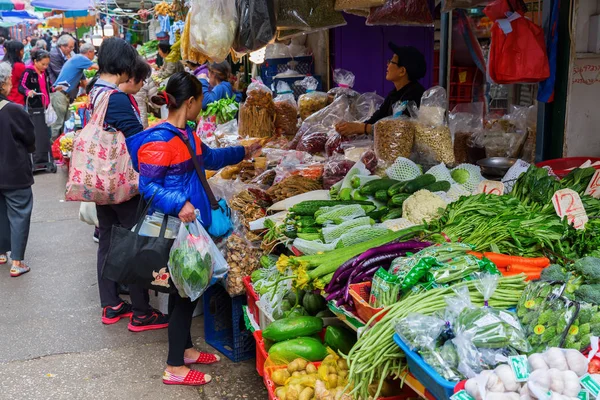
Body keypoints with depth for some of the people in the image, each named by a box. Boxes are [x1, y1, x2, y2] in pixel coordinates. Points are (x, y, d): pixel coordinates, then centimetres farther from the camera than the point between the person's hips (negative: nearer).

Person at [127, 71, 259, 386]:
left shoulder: (185, 134, 9)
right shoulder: (159, 140, -20)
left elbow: (208, 158, 25)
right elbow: (147, 186, -20)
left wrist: (241, 153, 34)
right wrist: (179, 204, -33)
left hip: (190, 221, 10)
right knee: (185, 289, -1)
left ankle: (184, 349, 35)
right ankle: (174, 368, 13)